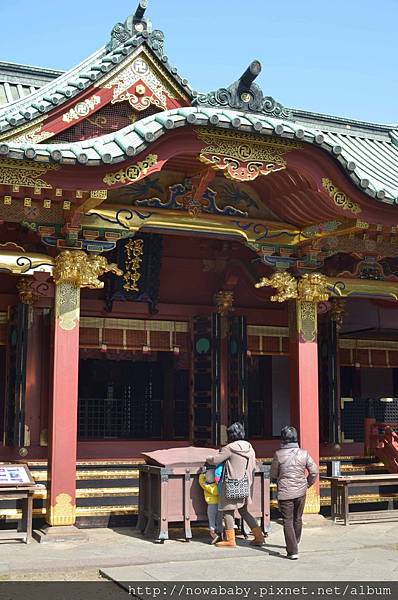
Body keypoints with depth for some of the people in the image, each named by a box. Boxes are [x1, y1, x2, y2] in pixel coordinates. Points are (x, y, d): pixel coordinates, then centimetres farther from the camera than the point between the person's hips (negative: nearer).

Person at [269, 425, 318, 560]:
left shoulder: (278, 454, -12)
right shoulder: (303, 453, -4)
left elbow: (273, 474, -3)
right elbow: (314, 471, 0)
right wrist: (307, 484, 14)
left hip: (285, 492, -3)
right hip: (300, 491, 4)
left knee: (288, 521, 2)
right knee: (298, 518, 22)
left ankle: (293, 551, -4)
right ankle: (295, 542, 41)